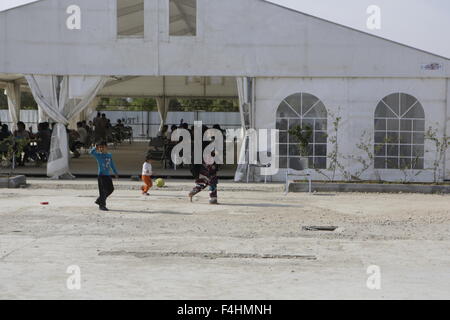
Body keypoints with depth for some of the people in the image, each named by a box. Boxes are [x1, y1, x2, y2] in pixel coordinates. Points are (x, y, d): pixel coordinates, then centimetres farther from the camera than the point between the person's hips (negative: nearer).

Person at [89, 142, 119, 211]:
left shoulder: (109, 155, 10)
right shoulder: (98, 155, -5)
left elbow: (112, 165, 21)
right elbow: (91, 152, -22)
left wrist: (115, 173, 23)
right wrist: (95, 148, -35)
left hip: (108, 175, 6)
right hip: (101, 175, -6)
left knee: (111, 189, 9)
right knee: (103, 191, -7)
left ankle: (99, 200, 25)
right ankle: (102, 205, 3)